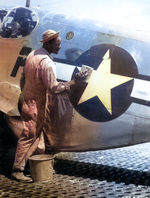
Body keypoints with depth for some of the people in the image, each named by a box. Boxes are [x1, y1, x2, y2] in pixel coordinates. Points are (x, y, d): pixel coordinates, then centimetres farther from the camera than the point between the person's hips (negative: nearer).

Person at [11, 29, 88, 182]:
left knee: (37, 131, 23)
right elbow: (54, 88, -26)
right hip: (35, 104, -9)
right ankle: (17, 170, 8)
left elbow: (23, 77, 11)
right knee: (29, 136, 0)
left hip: (26, 99, 9)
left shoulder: (32, 54, 2)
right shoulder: (46, 63, -26)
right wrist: (74, 81, -23)